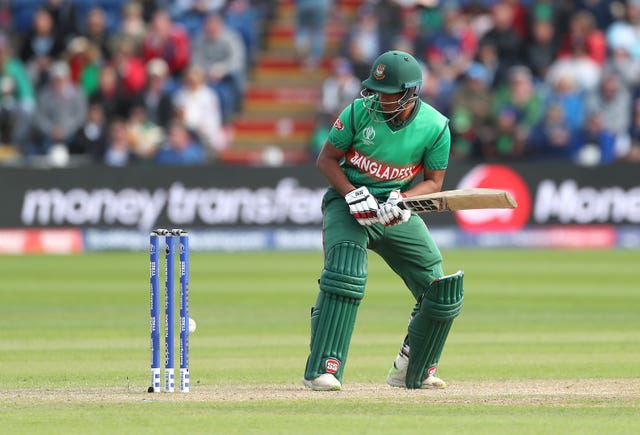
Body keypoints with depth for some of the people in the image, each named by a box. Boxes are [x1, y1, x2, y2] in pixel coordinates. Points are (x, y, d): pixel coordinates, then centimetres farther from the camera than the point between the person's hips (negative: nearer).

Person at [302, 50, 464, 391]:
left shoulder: (435, 127, -11)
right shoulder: (359, 111, -14)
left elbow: (433, 181, -2)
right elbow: (326, 159, -5)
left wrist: (401, 199, -21)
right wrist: (353, 195, -20)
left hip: (398, 213, 3)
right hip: (348, 203, -3)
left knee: (443, 293, 1)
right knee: (345, 274, -28)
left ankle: (412, 371, 23)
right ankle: (323, 369, -27)